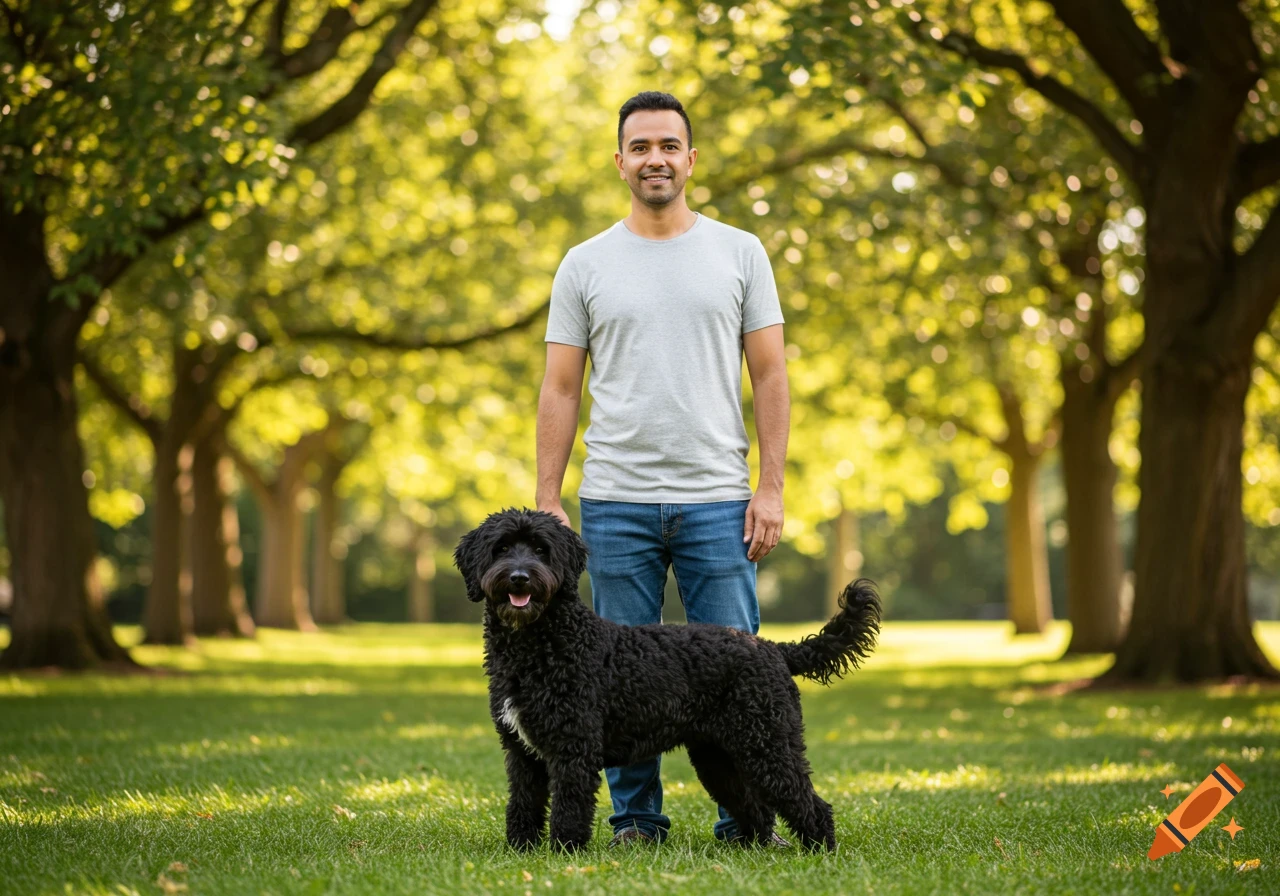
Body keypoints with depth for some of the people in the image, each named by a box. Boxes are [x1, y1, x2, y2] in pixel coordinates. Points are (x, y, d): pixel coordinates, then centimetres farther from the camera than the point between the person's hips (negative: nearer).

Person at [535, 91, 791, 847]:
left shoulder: (739, 253, 5)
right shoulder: (586, 265, 6)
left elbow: (770, 375, 3)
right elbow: (561, 389, 6)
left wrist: (771, 487, -5)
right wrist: (548, 500, -2)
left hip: (718, 502, -1)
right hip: (617, 503, 1)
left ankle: (744, 819, 10)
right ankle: (637, 818, 17)